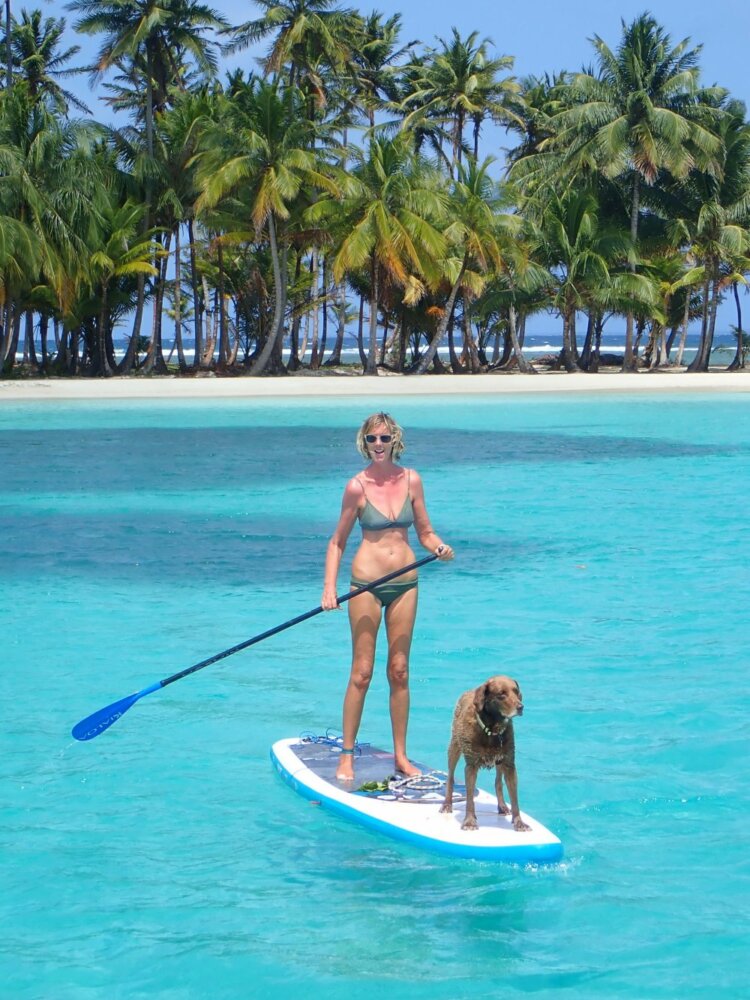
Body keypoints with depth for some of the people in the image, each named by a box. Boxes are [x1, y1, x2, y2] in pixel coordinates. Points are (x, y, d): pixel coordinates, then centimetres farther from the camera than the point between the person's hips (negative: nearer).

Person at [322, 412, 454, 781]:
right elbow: (337, 541, -1)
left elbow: (424, 531, 10)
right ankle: (347, 755, 6)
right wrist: (329, 587, -11)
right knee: (362, 672, -2)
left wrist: (440, 547, -12)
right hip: (367, 582, -3)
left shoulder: (411, 480, 3)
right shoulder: (358, 486, -6)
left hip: (405, 581, 3)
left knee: (399, 670, 7)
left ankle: (400, 755, 14)